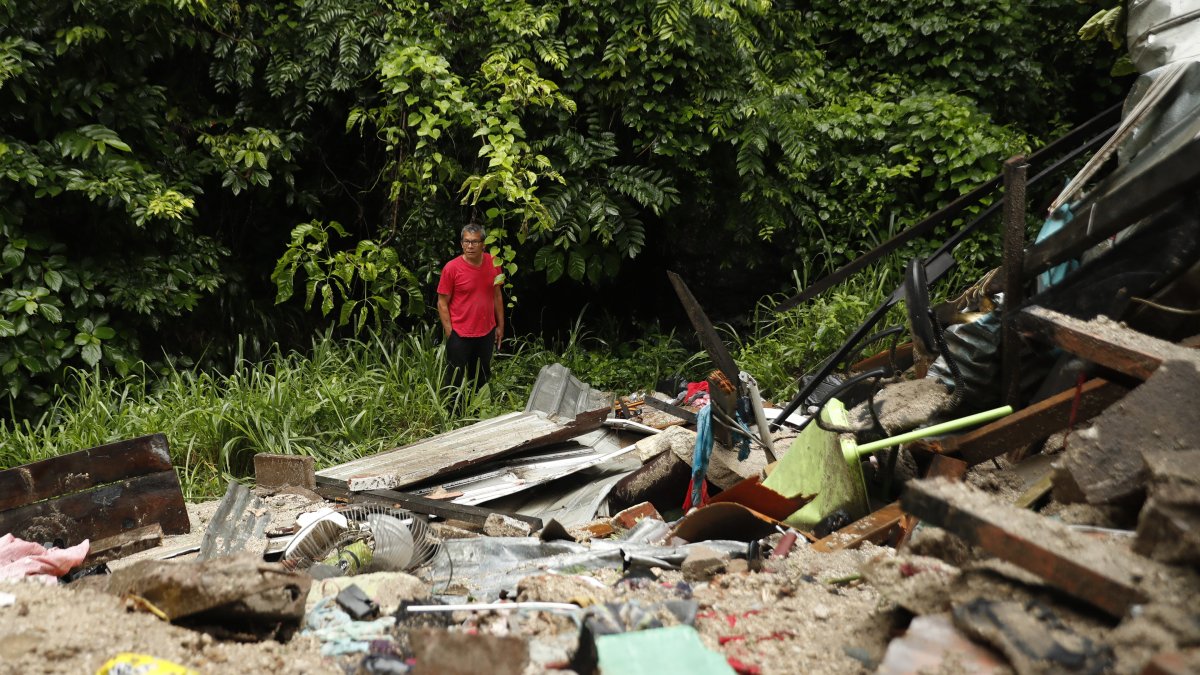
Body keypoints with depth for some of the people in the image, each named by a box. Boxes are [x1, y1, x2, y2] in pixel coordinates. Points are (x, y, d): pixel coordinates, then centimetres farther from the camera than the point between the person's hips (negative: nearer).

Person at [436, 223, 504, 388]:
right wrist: (449, 333, -11)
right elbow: (442, 303, -9)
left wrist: (500, 325, 11)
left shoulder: (493, 263, -2)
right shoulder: (451, 268, -14)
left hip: (487, 333, 4)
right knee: (457, 380, 6)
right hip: (460, 336, -4)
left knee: (483, 379, 18)